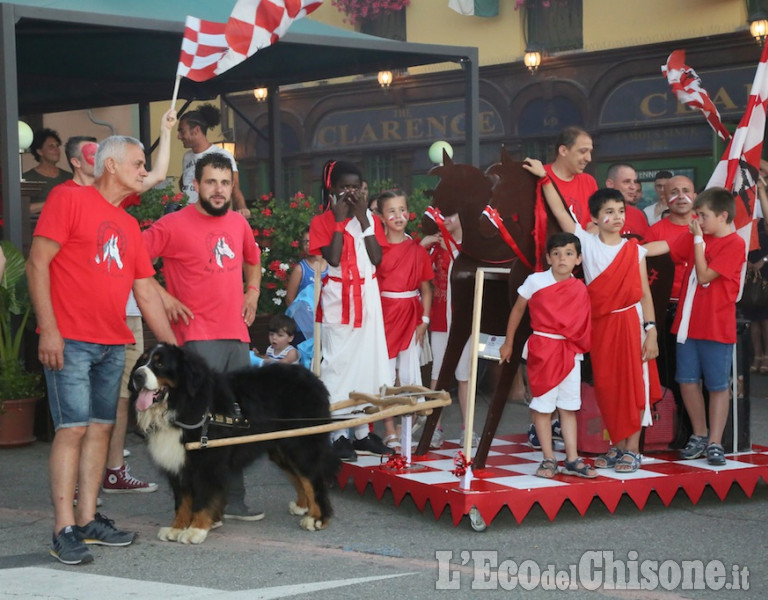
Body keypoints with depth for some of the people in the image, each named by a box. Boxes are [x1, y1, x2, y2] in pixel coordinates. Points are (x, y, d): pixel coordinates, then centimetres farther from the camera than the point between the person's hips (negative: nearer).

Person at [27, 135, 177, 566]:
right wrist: (49, 329, -16)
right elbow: (38, 263, -8)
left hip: (113, 345, 7)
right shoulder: (69, 200, -3)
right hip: (70, 342, -7)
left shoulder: (129, 226, 17)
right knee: (73, 428, -9)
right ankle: (64, 531, -6)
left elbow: (146, 291, 18)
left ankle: (88, 520, 15)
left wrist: (175, 348, 14)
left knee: (101, 428, 7)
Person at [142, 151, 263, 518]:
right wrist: (162, 296, -12)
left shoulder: (238, 223, 13)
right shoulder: (173, 225, -7)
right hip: (197, 336, -7)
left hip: (237, 336, 7)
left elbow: (252, 260, 33)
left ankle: (232, 500, 20)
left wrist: (252, 291, 18)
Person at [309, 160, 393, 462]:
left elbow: (377, 258, -4)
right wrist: (340, 220, -12)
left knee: (367, 361, 5)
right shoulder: (322, 221, -2)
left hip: (367, 297, 4)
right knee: (339, 363, -5)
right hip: (338, 298, -4)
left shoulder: (370, 219, 9)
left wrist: (363, 219, -7)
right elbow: (333, 258, -15)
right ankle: (338, 434, -1)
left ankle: (363, 431, 13)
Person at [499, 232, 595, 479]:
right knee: (542, 405, 1)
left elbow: (583, 324, 13)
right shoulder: (535, 281, -6)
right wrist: (508, 343, 10)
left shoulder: (580, 288, 1)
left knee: (569, 406, 7)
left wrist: (581, 345, 1)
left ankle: (572, 460, 12)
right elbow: (517, 310, 6)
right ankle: (548, 459, 8)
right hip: (542, 349, -3)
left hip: (570, 351, 3)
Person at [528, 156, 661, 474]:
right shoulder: (587, 243, 2)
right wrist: (544, 178, -6)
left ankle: (632, 450, 6)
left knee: (633, 384, -1)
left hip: (630, 321, -2)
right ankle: (617, 446, 18)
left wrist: (651, 331, -5)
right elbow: (560, 213, -2)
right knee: (606, 386, 6)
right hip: (600, 323, 2)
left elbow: (645, 293, 1)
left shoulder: (635, 250, 1)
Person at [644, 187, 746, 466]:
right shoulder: (697, 238, 11)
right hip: (688, 324, 6)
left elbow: (704, 276, -15)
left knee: (717, 385, 2)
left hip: (717, 327, -6)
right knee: (687, 381, 8)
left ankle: (715, 443, 8)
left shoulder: (735, 244, -10)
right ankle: (699, 435, 22)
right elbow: (664, 246, 4)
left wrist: (698, 241, -12)